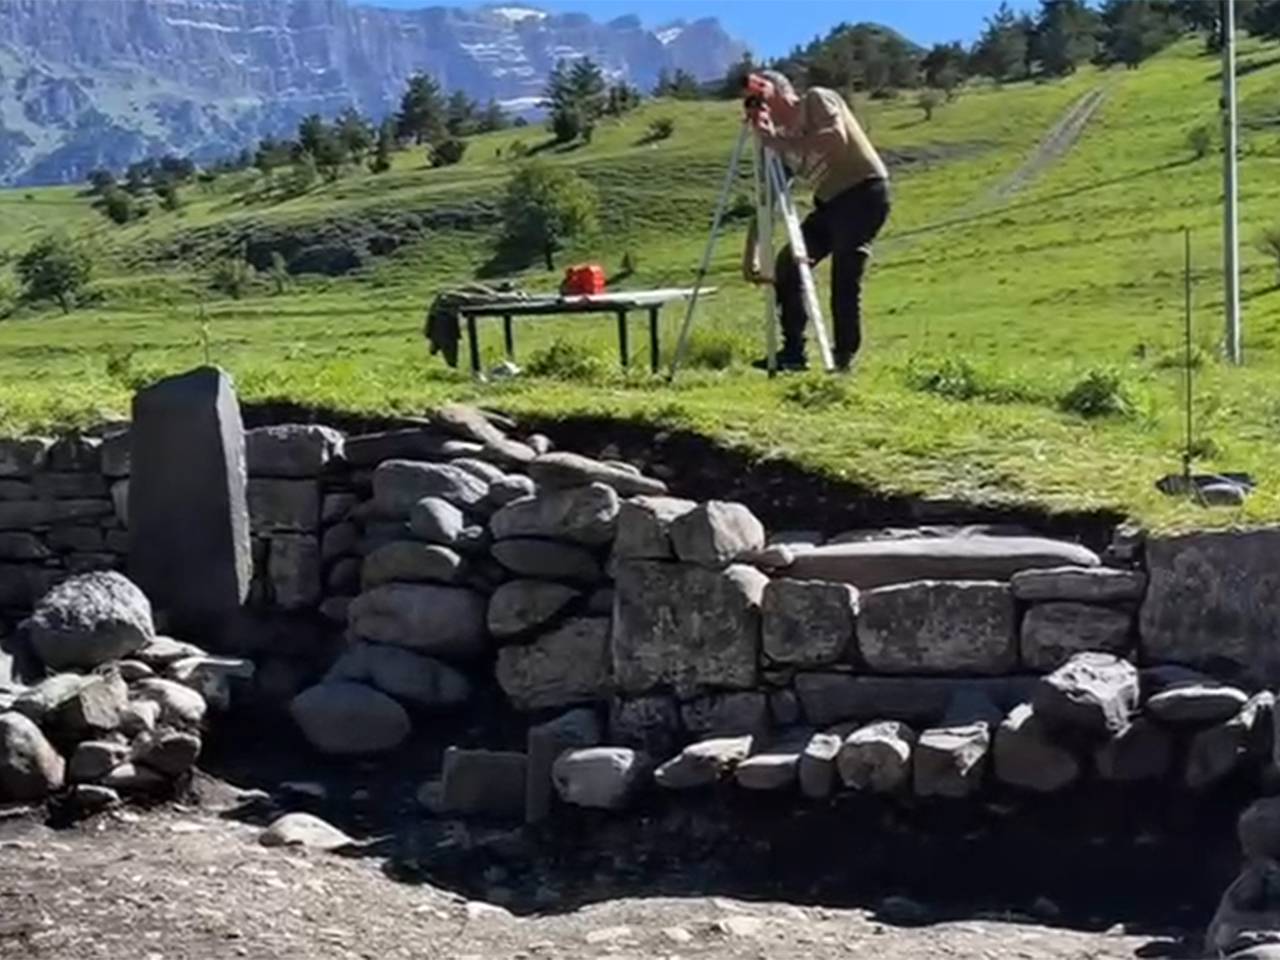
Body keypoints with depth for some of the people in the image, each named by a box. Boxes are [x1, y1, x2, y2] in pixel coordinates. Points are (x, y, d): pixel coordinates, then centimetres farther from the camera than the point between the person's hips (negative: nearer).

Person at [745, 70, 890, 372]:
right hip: (831, 200, 8)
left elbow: (836, 138, -24)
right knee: (787, 263, 1)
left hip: (864, 191, -8)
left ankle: (844, 359, -4)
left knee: (844, 279, -13)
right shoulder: (784, 133, 13)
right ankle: (792, 352, 7)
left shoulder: (817, 99, -5)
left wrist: (781, 140, -24)